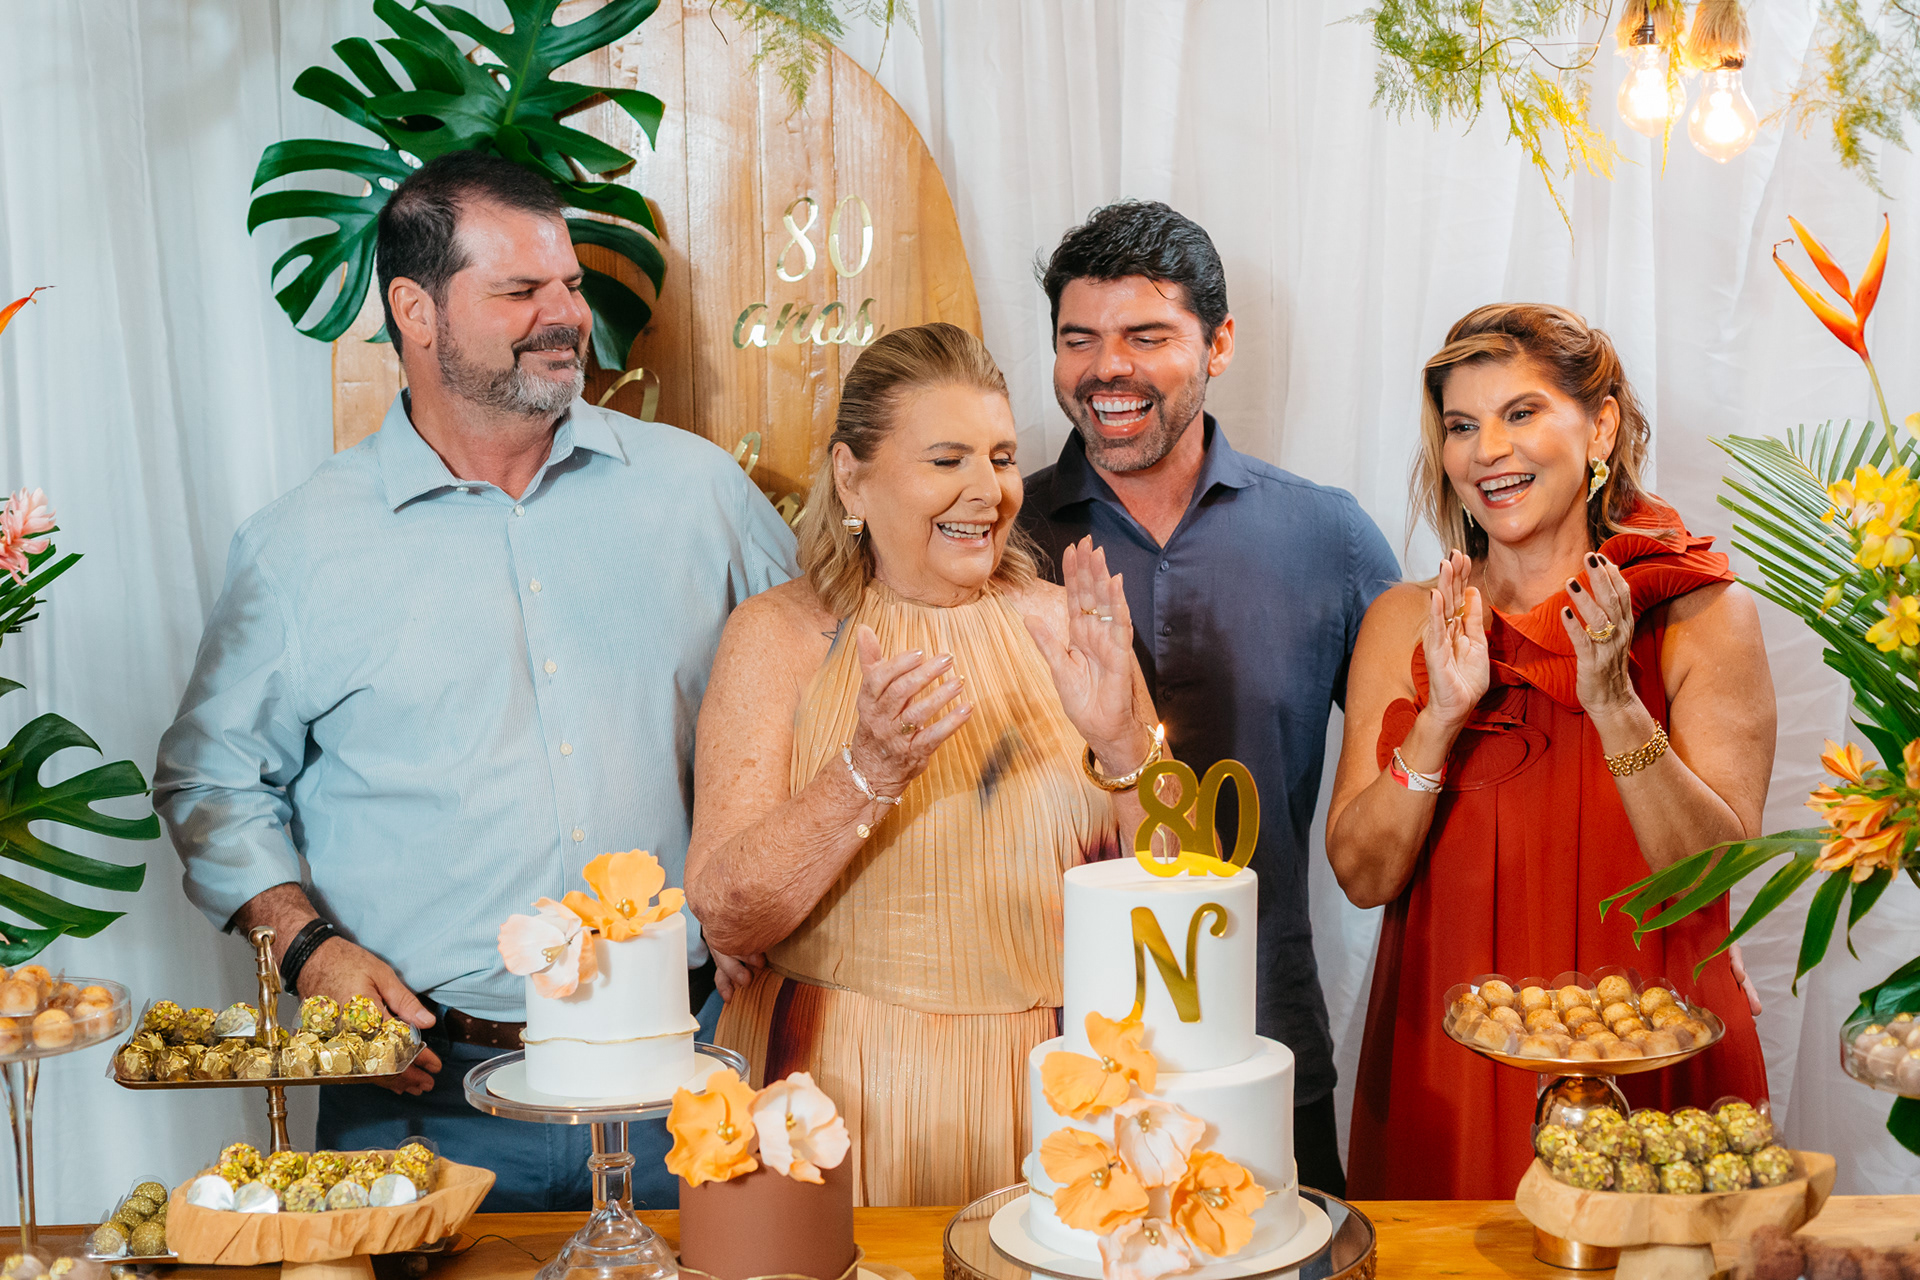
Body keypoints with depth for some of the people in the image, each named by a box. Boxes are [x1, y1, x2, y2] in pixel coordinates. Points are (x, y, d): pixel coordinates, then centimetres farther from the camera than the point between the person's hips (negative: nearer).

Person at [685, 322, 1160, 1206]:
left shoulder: (1063, 627, 2)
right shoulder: (777, 636, -3)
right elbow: (725, 919, -13)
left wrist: (1125, 743, -18)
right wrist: (869, 772, -27)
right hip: (843, 1095, -1)